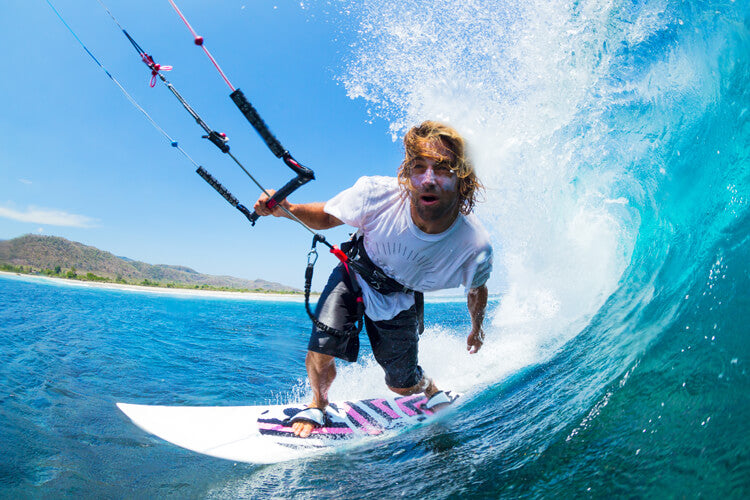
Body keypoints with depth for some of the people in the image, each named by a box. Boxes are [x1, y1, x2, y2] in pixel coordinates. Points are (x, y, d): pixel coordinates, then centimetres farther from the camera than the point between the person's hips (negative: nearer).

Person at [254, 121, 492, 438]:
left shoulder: (475, 246, -31)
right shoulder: (377, 194, -35)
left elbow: (477, 290, -7)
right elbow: (324, 217, -15)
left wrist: (477, 328, 12)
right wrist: (286, 209, -37)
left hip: (401, 301, 1)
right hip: (356, 276, 0)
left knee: (401, 384, 11)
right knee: (320, 353, -17)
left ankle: (433, 392, 51)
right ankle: (318, 406, 21)